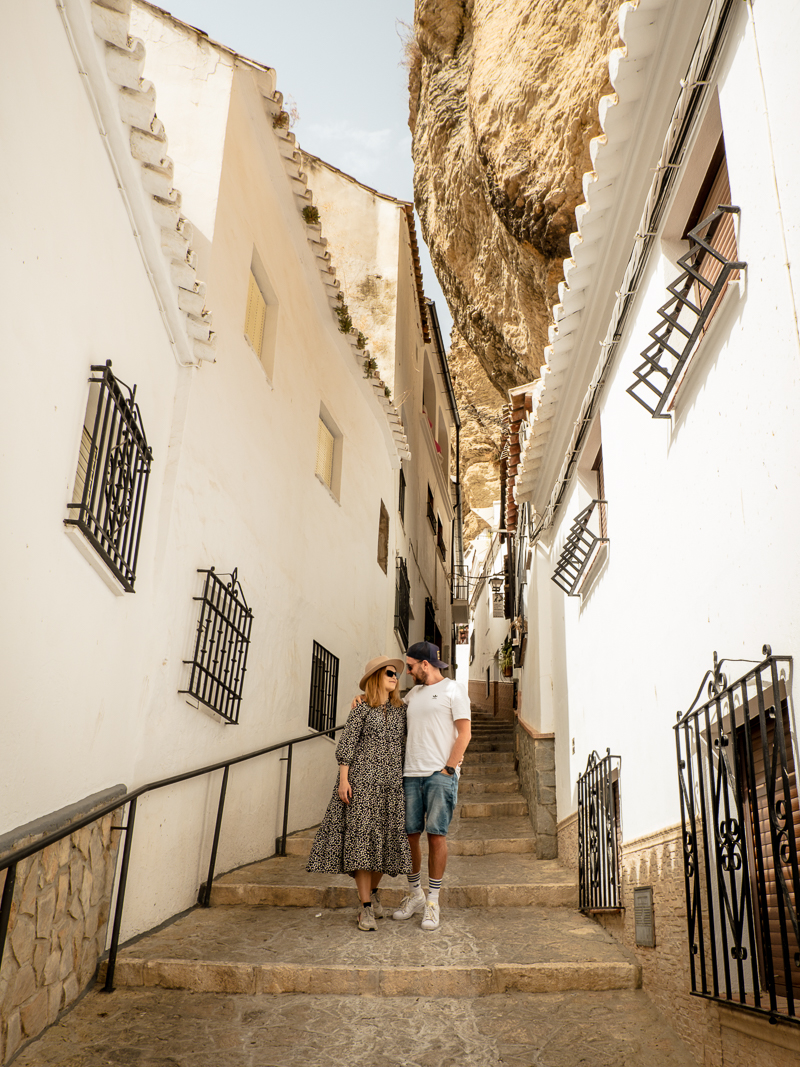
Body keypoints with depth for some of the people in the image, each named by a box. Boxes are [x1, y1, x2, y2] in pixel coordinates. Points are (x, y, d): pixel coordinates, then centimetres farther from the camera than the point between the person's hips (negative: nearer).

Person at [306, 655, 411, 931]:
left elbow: (403, 745, 15)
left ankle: (373, 892, 29)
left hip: (391, 782, 5)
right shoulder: (362, 708, -2)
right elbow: (346, 745, -5)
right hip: (362, 780, -5)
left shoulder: (401, 709, 11)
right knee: (362, 837, -8)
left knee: (386, 837, 6)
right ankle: (366, 907, -2)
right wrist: (343, 779, -11)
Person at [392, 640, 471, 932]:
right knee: (410, 834, 6)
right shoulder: (412, 693, 18)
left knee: (437, 835, -3)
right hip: (411, 774, 5)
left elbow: (465, 733, -4)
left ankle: (433, 902, 7)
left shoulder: (453, 689, 1)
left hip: (440, 774, -5)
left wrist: (448, 769, -11)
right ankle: (414, 895, 22)